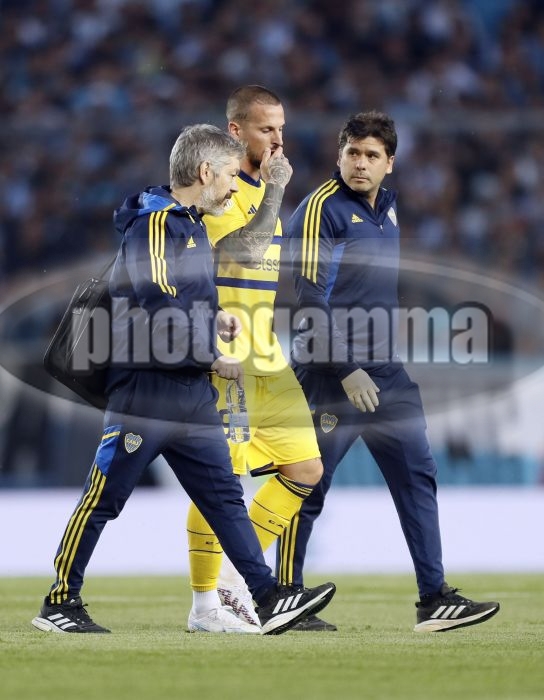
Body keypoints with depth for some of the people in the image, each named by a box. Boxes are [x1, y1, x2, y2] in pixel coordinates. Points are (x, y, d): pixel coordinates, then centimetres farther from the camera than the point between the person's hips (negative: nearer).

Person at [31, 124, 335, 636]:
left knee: (225, 498, 4)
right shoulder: (152, 227, -14)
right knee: (103, 499, -1)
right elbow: (160, 317, -20)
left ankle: (270, 601, 1)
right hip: (145, 395, -9)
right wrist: (215, 362, -11)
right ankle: (59, 603, 7)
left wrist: (215, 317, 10)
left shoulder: (190, 223, 16)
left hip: (194, 401, 9)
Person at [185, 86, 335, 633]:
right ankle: (205, 604, 2)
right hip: (224, 359, -9)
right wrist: (275, 190, -20)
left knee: (305, 469, 6)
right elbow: (244, 250, -26)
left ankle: (234, 581, 16)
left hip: (269, 362, 9)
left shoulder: (265, 188, 17)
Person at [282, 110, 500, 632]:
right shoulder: (321, 208, -10)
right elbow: (308, 295, -16)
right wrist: (346, 370, -19)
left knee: (417, 478, 4)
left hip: (387, 374, 8)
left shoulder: (389, 207, 14)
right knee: (309, 489, -1)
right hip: (331, 374, -8)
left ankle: (434, 599, 6)